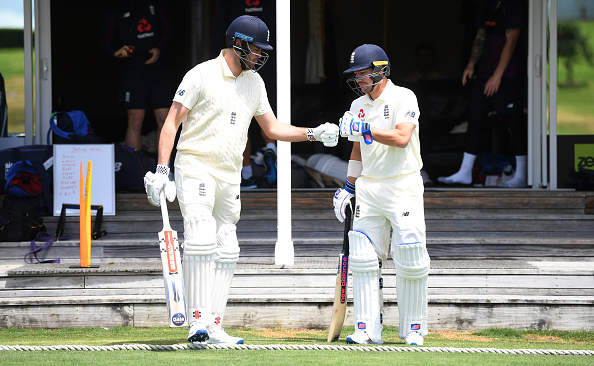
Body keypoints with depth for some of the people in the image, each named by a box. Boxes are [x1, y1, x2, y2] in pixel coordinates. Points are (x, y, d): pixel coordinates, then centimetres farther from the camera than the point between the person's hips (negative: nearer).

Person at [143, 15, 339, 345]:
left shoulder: (254, 82, 11)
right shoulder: (202, 75, -10)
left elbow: (272, 128, 16)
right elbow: (172, 122, -12)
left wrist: (314, 134, 2)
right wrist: (162, 169, -21)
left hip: (230, 177, 7)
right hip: (196, 169, -7)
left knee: (226, 252, 6)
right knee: (201, 241, -22)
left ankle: (214, 327, 11)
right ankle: (199, 323, -25)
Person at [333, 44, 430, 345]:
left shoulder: (403, 98, -6)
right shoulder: (358, 106, 14)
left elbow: (402, 138, -20)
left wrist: (365, 129, -26)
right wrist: (348, 188, 18)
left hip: (403, 186, -6)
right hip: (368, 186, 6)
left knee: (410, 258, -8)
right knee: (363, 258, -2)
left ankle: (414, 327, 5)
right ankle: (367, 329, 0)